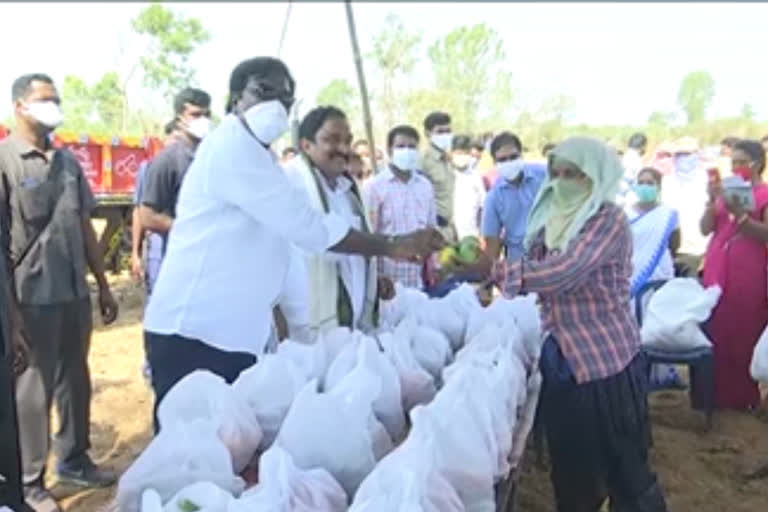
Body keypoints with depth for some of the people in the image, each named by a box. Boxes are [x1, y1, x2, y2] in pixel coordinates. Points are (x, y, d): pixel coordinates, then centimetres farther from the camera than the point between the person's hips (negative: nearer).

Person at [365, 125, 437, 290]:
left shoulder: (425, 186, 10)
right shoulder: (376, 185, -3)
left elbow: (431, 230, 15)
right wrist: (374, 277, -8)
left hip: (418, 277, 4)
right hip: (388, 277, -4)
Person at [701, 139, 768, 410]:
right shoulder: (726, 191, 13)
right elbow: (705, 229, 7)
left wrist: (739, 214, -22)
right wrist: (713, 201, -7)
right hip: (716, 271, 5)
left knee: (744, 336, -1)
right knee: (716, 333, 5)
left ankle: (743, 396, 9)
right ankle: (718, 392, 16)